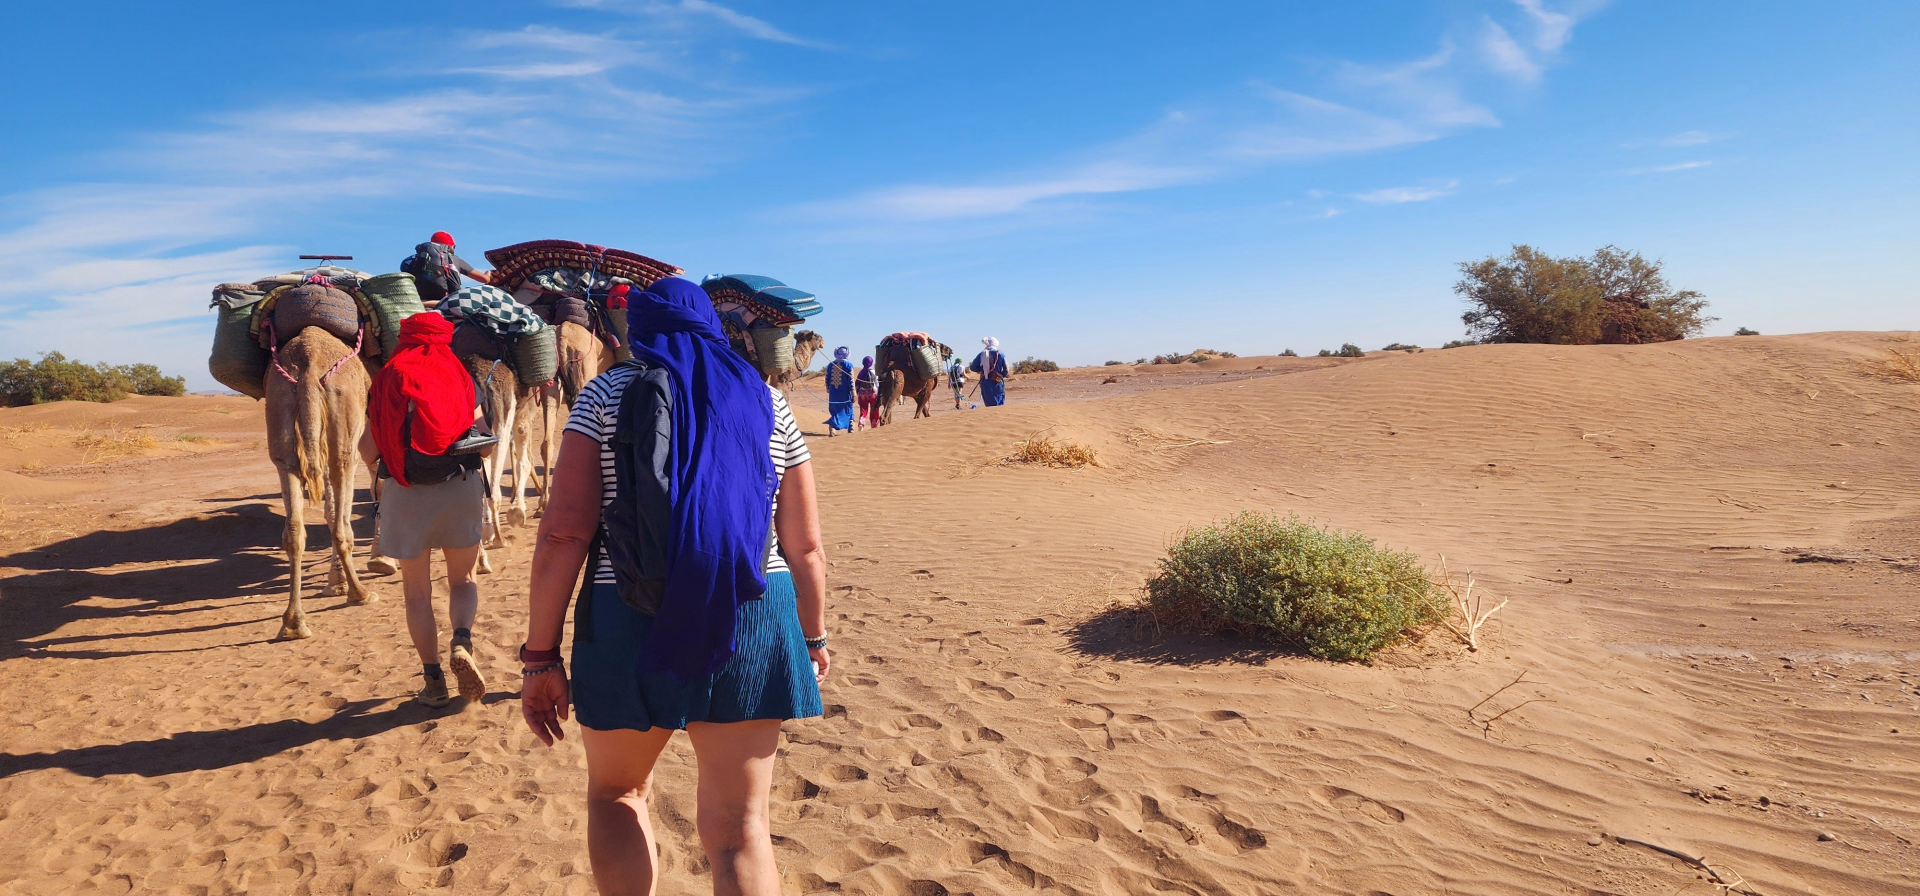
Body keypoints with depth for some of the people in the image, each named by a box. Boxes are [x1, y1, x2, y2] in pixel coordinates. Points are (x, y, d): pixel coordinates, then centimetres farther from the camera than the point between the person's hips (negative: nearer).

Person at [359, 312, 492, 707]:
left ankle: (434, 680, 10)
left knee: (417, 592, 12)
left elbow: (368, 451, 1)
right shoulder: (460, 375, 3)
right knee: (462, 578, 17)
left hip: (405, 494, 0)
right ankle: (461, 641, -9)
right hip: (460, 487, 0)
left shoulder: (387, 379, 4)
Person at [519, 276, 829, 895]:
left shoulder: (606, 395, 1)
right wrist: (813, 637, 20)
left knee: (615, 792, 24)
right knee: (738, 824, 9)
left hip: (631, 623, -1)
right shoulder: (768, 404, 7)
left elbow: (564, 533, -8)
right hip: (751, 624, 1)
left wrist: (540, 656, -3)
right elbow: (805, 548, 7)